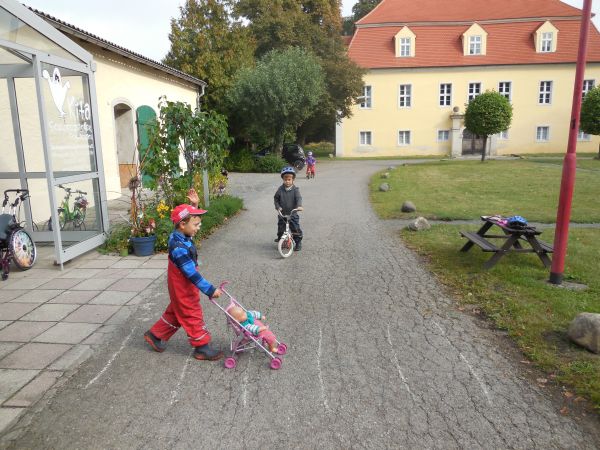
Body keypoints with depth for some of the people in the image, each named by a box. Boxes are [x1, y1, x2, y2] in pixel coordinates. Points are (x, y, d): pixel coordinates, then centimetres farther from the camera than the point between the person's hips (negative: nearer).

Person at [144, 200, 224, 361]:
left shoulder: (179, 236, -4)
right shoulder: (179, 248, -32)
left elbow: (189, 215, 17)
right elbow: (191, 274, -30)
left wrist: (194, 204, 2)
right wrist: (210, 290, -26)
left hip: (180, 288, 9)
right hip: (183, 290, -9)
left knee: (175, 312, 25)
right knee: (193, 316, 4)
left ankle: (155, 335, 39)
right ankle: (202, 347, 18)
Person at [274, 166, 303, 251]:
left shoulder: (295, 189, -8)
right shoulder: (280, 189, -1)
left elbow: (298, 198, -19)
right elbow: (276, 198, 8)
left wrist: (299, 206, -38)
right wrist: (277, 206, -6)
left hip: (293, 213, -2)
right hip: (282, 214, 2)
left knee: (296, 229, 0)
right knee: (280, 228, 10)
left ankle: (298, 242, 14)